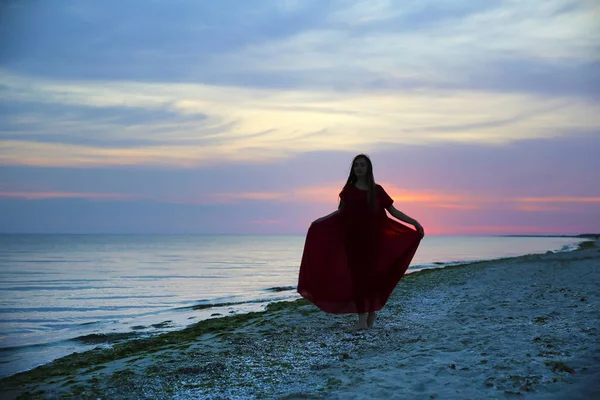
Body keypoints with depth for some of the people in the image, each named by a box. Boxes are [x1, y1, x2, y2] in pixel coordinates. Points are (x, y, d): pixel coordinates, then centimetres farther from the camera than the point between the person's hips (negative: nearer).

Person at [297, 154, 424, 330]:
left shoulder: (377, 190, 4)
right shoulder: (349, 189, 6)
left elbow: (393, 211, 7)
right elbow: (340, 211, 10)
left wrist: (414, 222, 1)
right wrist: (319, 221, 2)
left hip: (373, 238, 0)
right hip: (354, 238, 0)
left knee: (373, 274, -1)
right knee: (357, 275, -4)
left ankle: (371, 312, 21)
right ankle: (362, 319, -2)